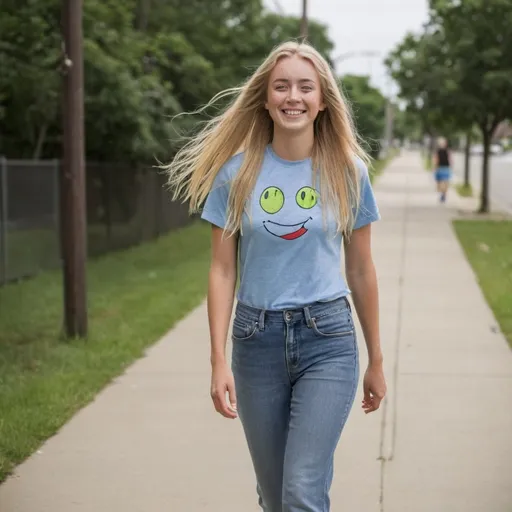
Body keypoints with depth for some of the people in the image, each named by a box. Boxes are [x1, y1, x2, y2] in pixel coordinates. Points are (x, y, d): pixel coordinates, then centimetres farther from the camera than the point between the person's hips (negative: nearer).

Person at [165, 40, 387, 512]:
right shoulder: (236, 172, -1)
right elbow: (222, 270, 0)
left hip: (327, 339, -1)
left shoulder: (347, 172, 0)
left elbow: (360, 271, 6)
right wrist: (219, 361, -6)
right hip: (257, 340, 1)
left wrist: (376, 362, 10)